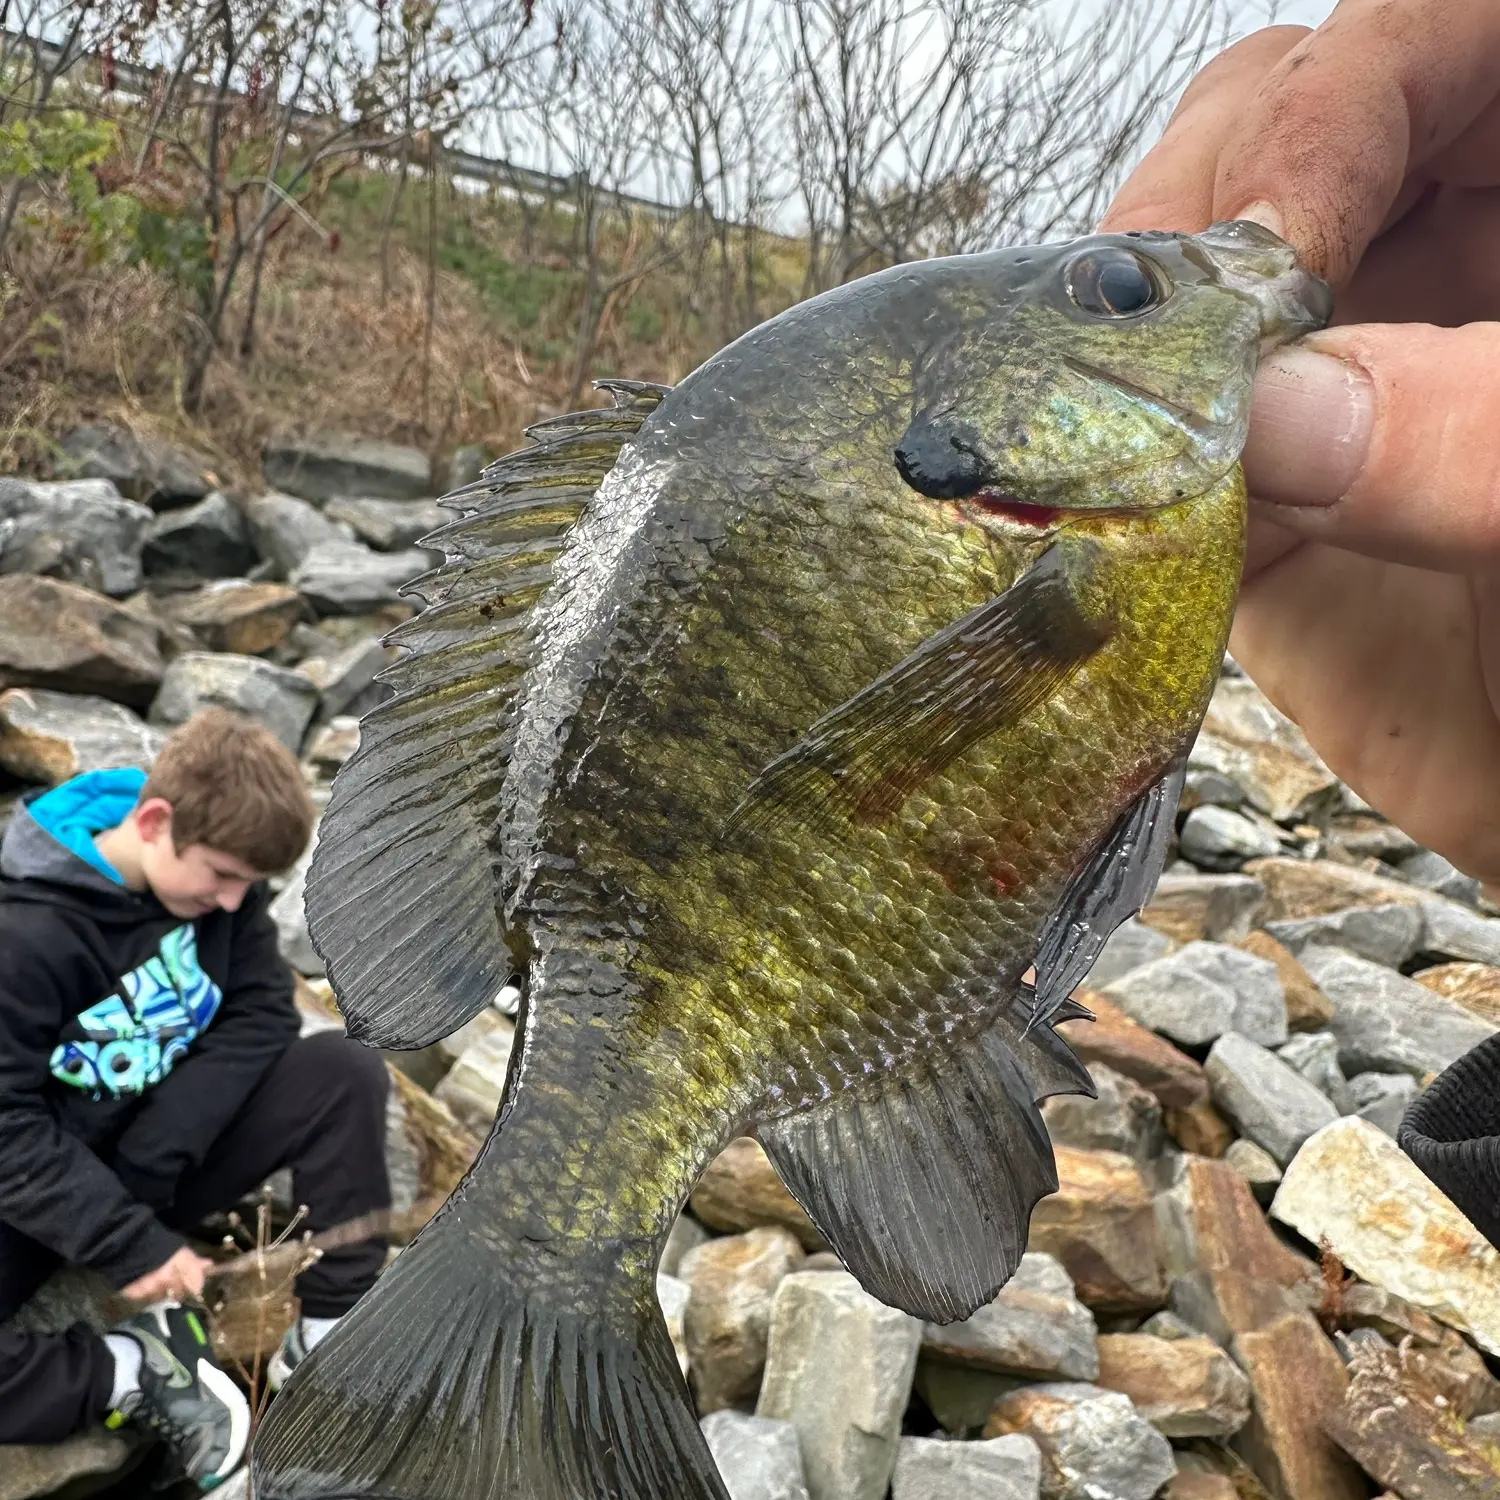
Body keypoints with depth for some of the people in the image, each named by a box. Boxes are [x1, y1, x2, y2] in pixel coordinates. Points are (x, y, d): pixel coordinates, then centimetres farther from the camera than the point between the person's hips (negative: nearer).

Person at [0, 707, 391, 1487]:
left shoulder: (217, 868, -10)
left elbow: (261, 1013, -12)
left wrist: (153, 1157, -21)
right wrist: (129, 1243, -29)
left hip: (168, 1157, 4)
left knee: (345, 1072, -17)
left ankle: (331, 1333, -12)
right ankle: (134, 1371, -12)